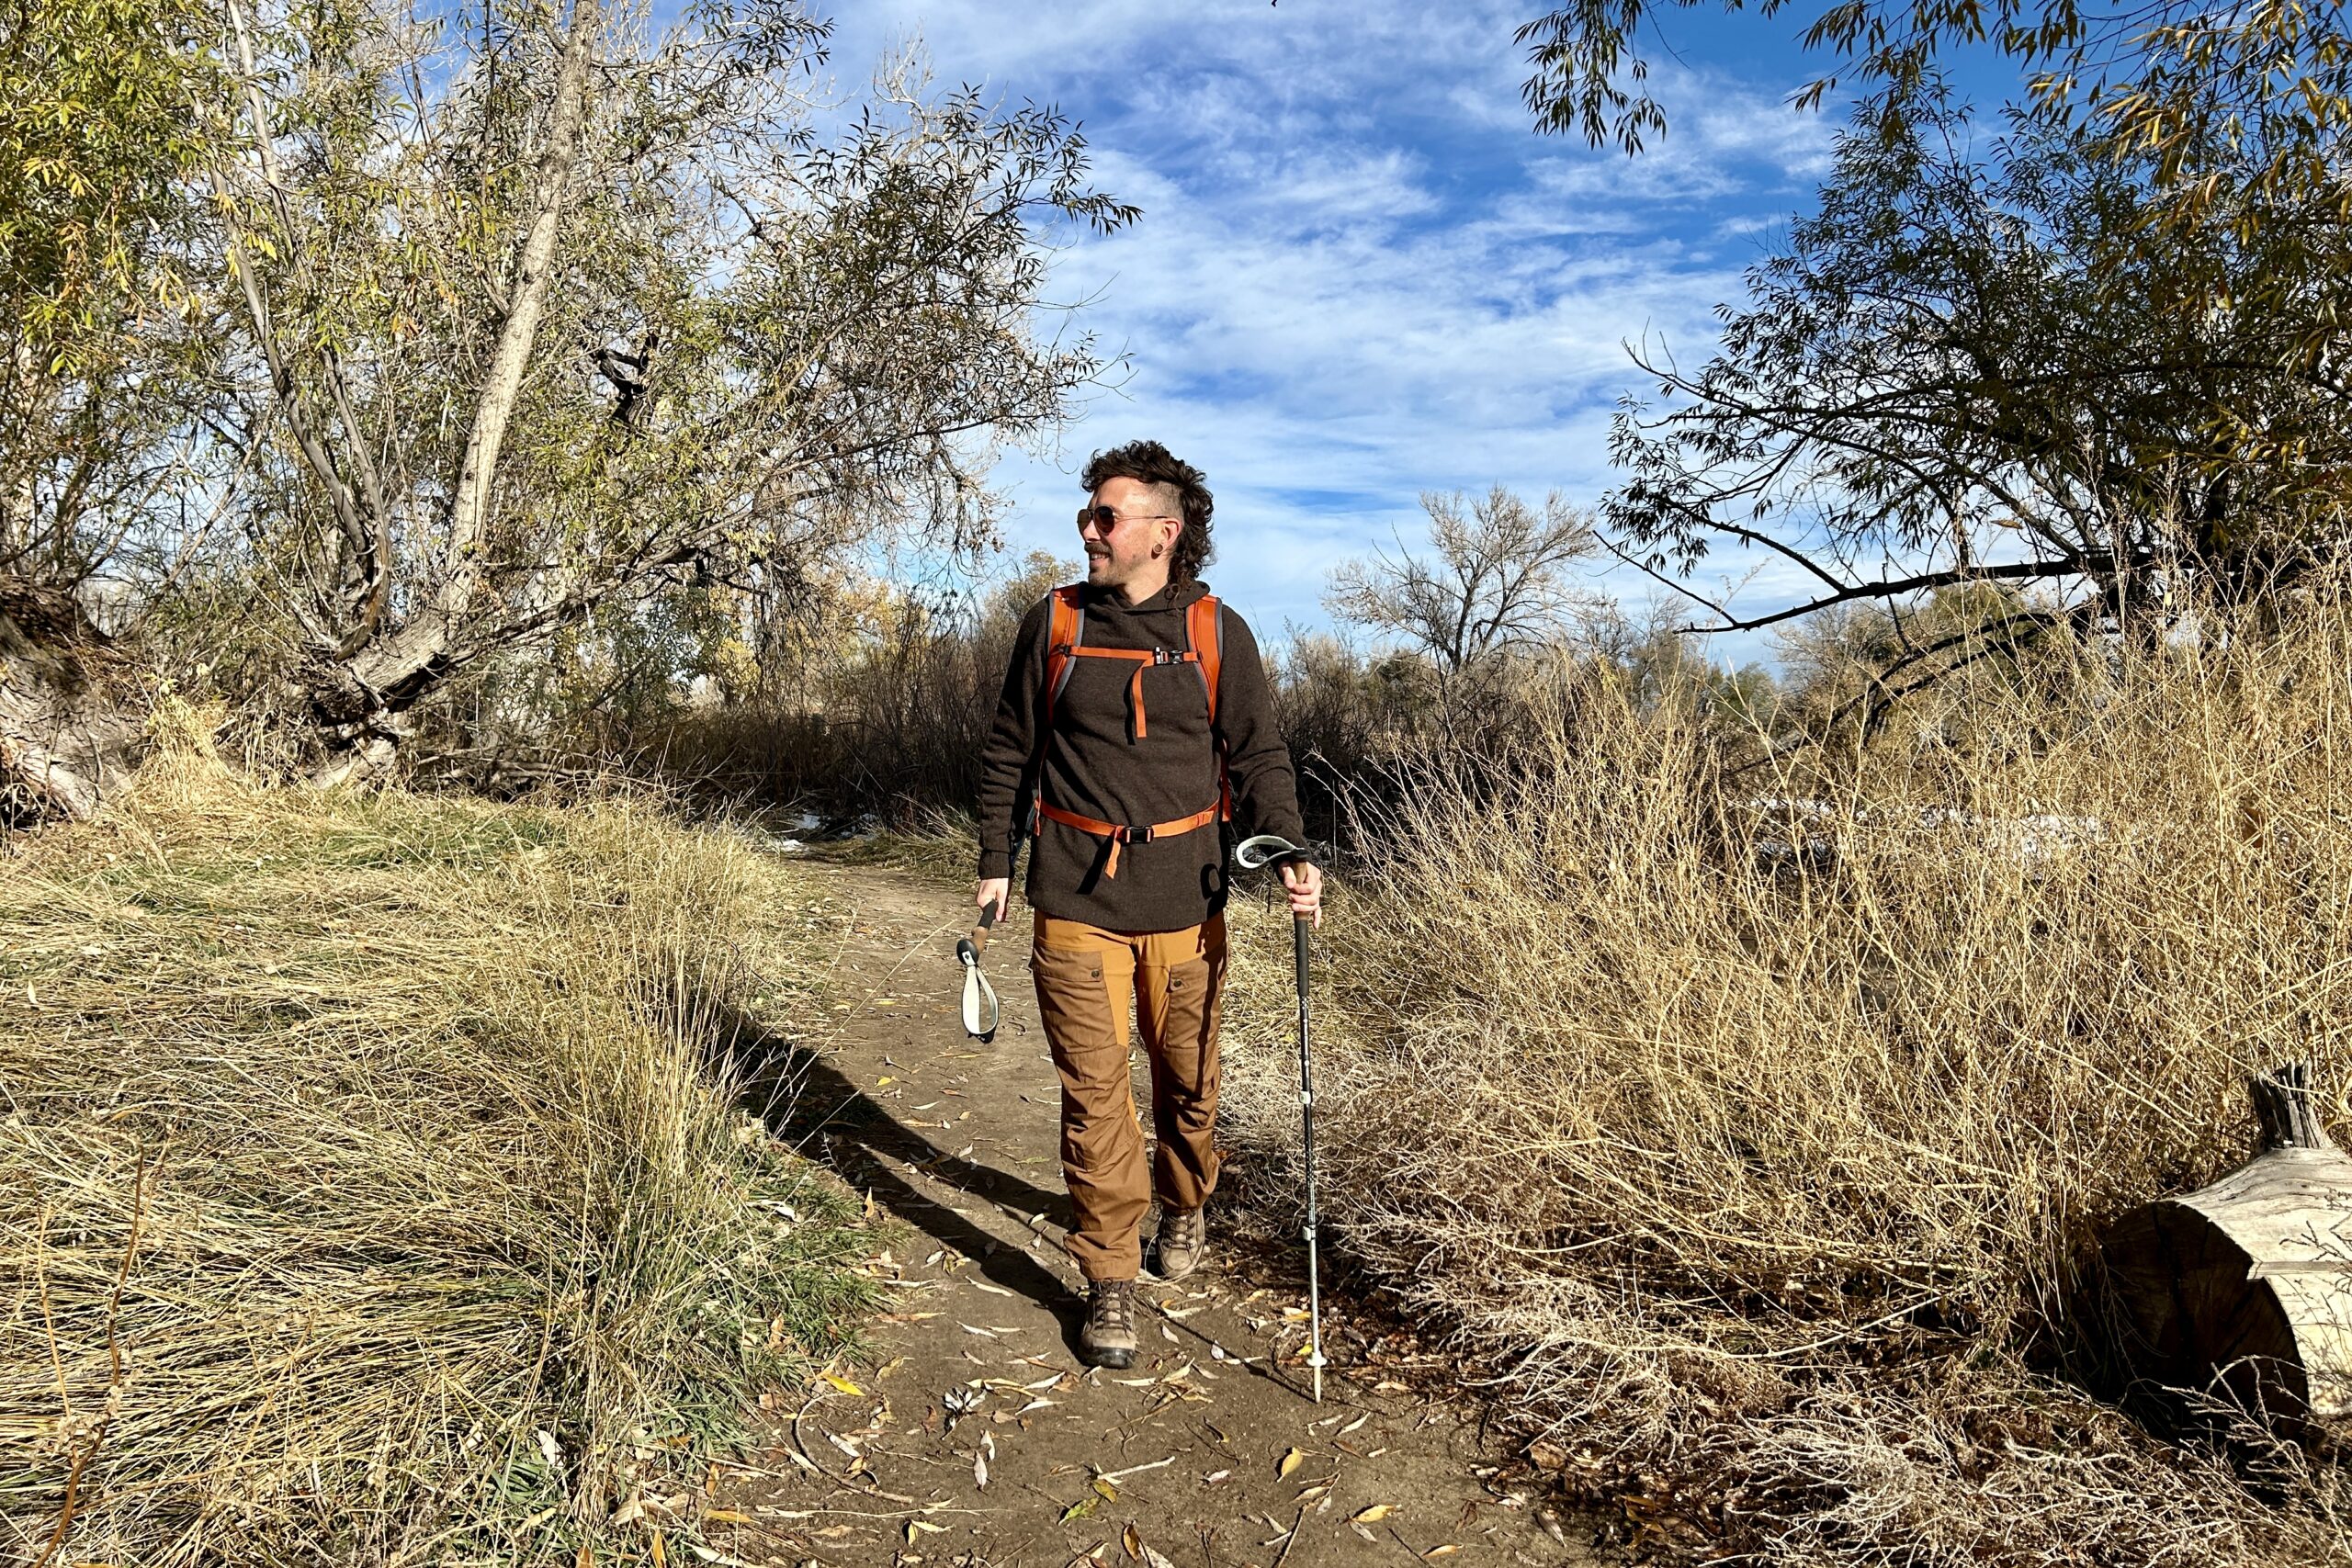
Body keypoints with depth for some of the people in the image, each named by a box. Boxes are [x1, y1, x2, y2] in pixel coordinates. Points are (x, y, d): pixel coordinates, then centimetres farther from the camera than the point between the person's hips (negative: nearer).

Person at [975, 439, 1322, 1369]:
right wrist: (996, 861, 11)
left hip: (1185, 897, 0)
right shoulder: (1053, 624, 4)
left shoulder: (1217, 634, 2)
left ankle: (1186, 1210, 42)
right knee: (1093, 1090, 0)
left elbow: (1259, 756, 4)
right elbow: (1009, 753, 12)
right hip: (1076, 899, 0)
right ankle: (1111, 1279, 14)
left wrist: (1288, 853, -10)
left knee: (1187, 1077, 14)